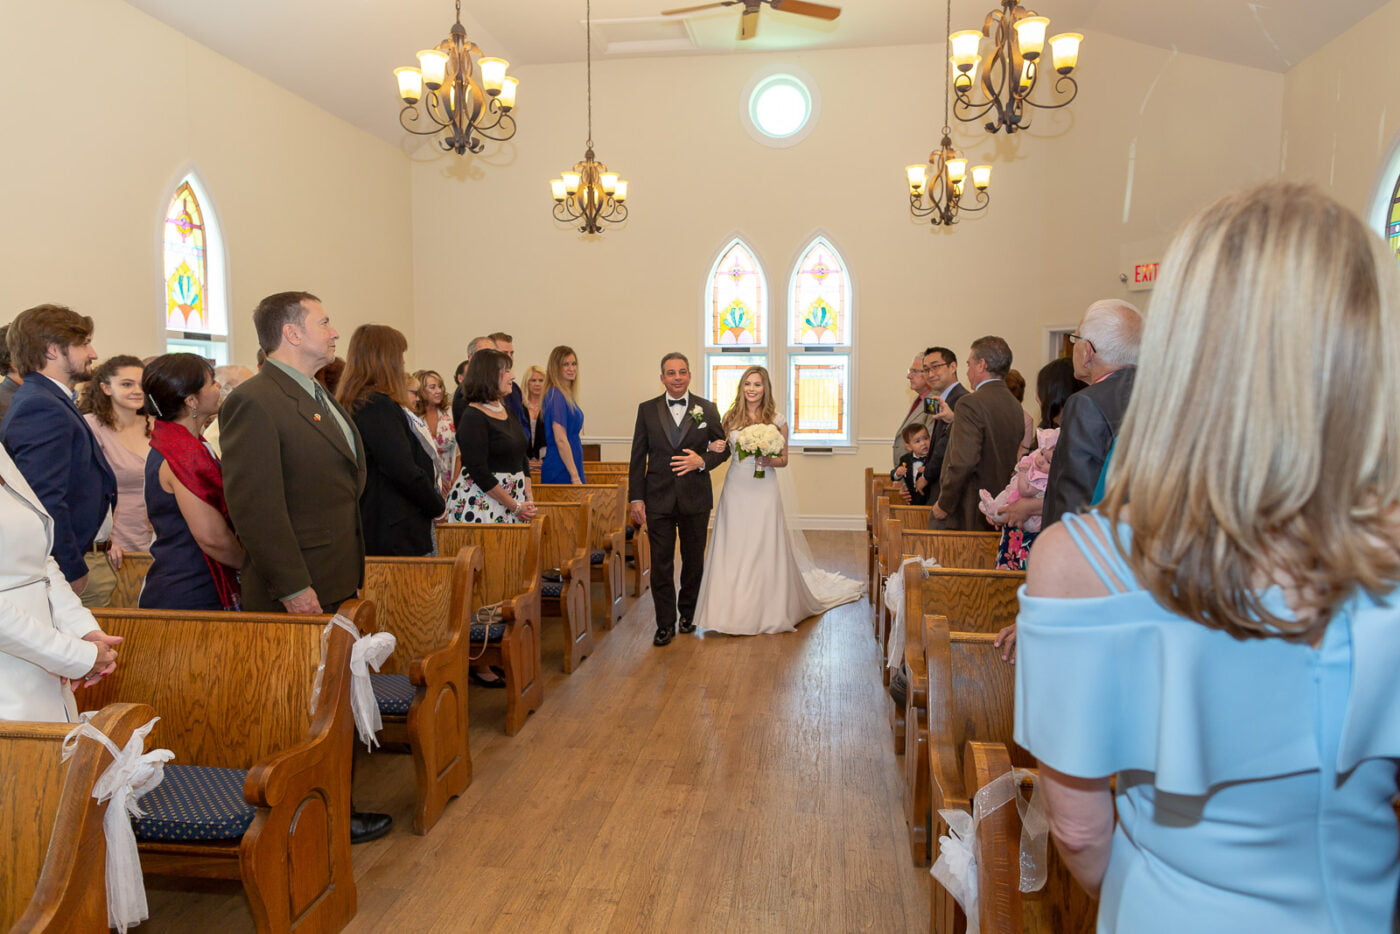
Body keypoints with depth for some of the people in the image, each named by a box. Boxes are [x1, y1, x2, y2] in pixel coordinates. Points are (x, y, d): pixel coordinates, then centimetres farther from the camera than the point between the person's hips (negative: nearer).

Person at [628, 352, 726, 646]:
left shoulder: (707, 409, 2)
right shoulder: (647, 410, 2)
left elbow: (722, 448, 7)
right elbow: (638, 457, 2)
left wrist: (703, 461, -13)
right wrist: (636, 498, -3)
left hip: (695, 499, 1)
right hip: (658, 499, 0)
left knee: (694, 561, 13)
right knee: (661, 564, 1)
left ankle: (688, 614, 32)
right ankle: (665, 624, 11)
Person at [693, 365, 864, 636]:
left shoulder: (777, 420, 1)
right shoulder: (730, 417, 6)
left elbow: (784, 459, 6)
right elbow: (721, 451, 13)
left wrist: (770, 461, -14)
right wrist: (714, 449, -9)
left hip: (763, 491, -2)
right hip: (736, 489, 2)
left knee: (765, 548, 0)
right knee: (733, 549, 3)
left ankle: (768, 610, 13)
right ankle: (732, 610, 13)